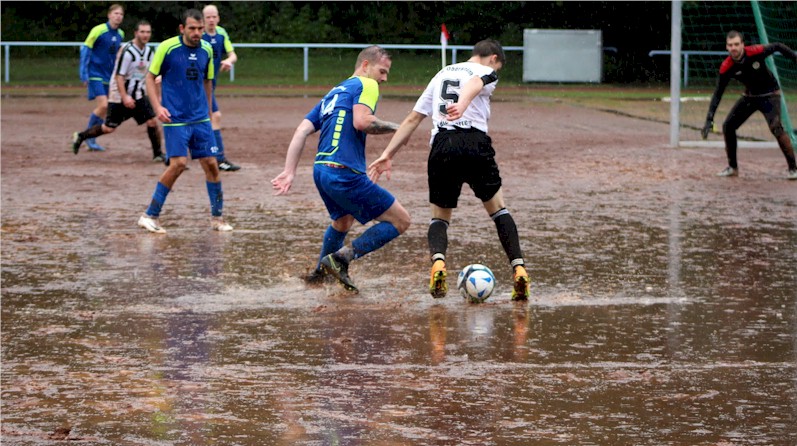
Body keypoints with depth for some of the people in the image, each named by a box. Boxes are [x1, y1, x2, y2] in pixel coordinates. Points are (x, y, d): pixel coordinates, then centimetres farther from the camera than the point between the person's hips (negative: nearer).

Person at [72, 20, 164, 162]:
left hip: (138, 95, 6)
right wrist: (124, 97, -27)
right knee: (108, 128, 0)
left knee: (153, 121, -8)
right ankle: (80, 137, 22)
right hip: (119, 96, -6)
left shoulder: (149, 52, 5)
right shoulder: (127, 52, -20)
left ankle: (158, 154, 5)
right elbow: (118, 76, -21)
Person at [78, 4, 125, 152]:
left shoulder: (120, 35, 7)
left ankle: (90, 138, 16)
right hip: (96, 75, -6)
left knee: (104, 109, 4)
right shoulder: (98, 31, -11)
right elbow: (85, 50, -7)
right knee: (103, 106, -17)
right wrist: (84, 74, -12)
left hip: (109, 77, 6)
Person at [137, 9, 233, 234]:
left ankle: (217, 217, 16)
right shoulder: (167, 47, -9)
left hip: (200, 118, 5)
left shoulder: (206, 50, 5)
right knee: (178, 163, -15)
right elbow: (150, 77, -2)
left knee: (211, 164, 2)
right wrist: (157, 107, -13)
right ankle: (149, 216, -5)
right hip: (175, 119, -5)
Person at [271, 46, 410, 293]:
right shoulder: (366, 85, 0)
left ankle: (320, 271, 48)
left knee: (342, 220, 37)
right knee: (400, 220, -4)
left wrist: (289, 172, 10)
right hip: (344, 173, -9)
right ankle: (342, 257, -13)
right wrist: (394, 127, -4)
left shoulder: (333, 93, 24)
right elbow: (362, 121, -19)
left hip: (321, 170, 9)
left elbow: (302, 130, 15)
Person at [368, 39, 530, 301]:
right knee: (498, 209, 15)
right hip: (475, 142, -3)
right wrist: (462, 104, -36)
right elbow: (474, 84, -14)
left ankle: (438, 262, -17)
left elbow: (413, 118, 24)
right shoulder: (487, 72, 13)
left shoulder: (442, 75, 28)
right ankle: (518, 269, 1)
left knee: (440, 216, 14)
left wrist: (388, 155, 23)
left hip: (442, 146, 3)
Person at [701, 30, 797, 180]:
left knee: (776, 127, -23)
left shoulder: (756, 52, -28)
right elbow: (717, 94, -17)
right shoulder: (726, 67, -19)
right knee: (728, 126, 0)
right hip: (749, 96, 4)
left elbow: (778, 47, -10)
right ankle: (733, 167, 18)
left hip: (770, 95, -4)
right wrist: (709, 120, -24)